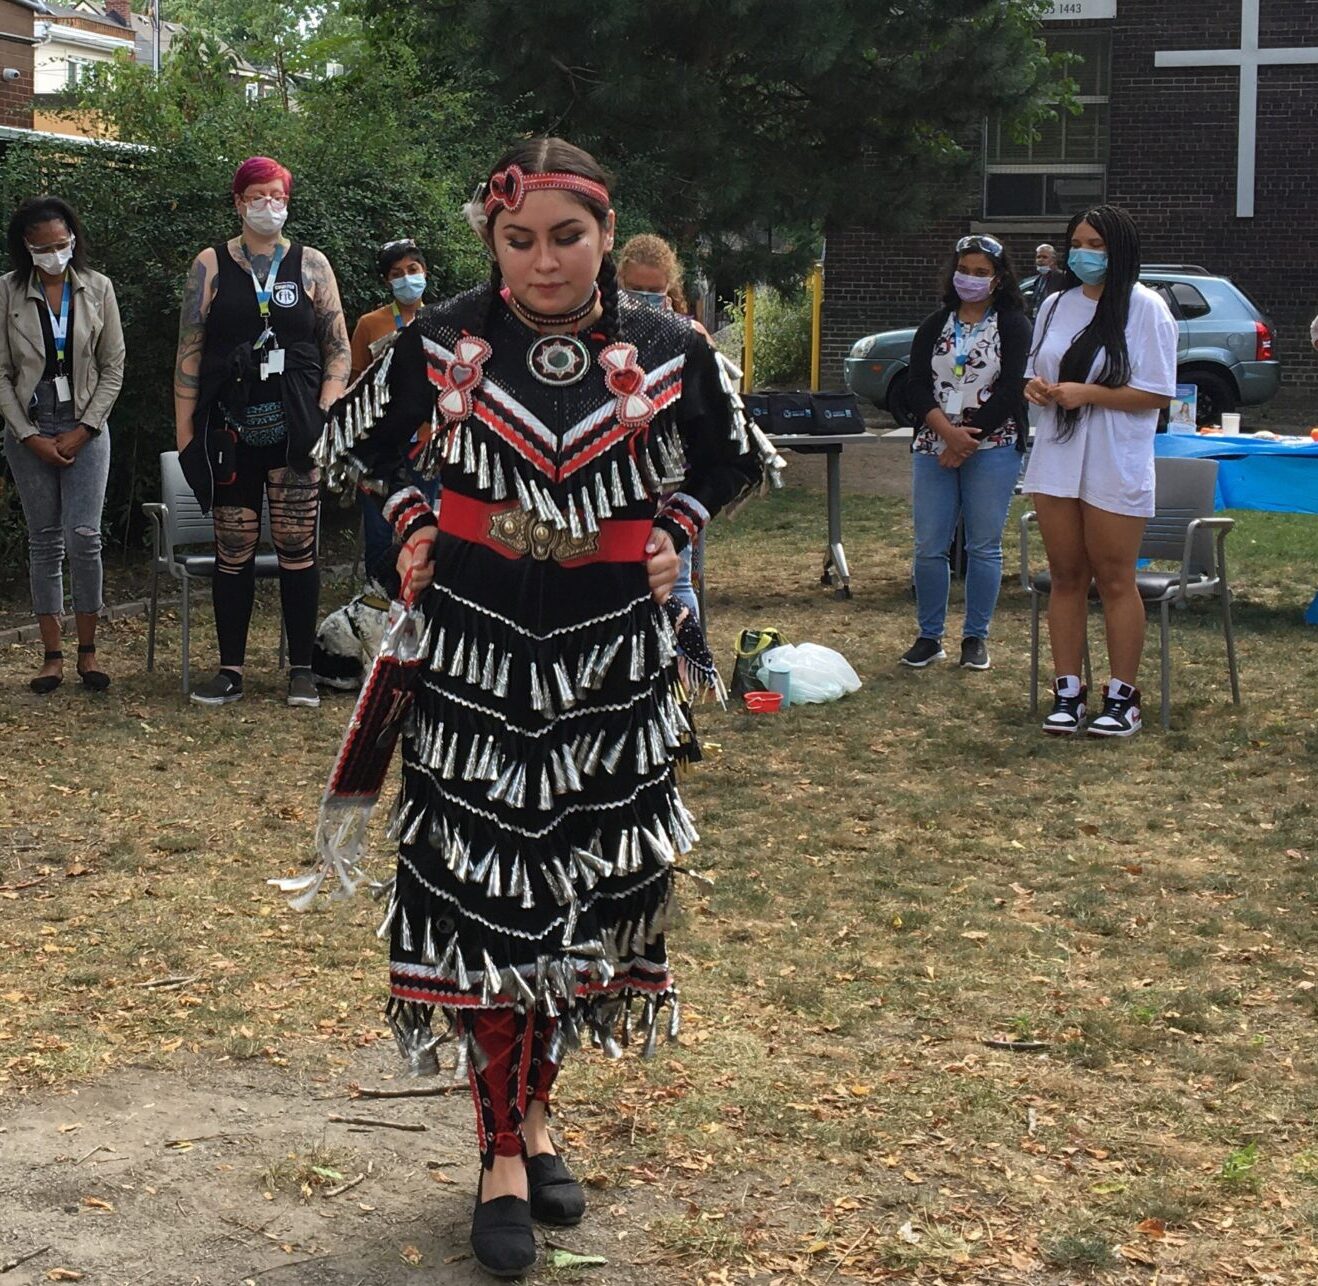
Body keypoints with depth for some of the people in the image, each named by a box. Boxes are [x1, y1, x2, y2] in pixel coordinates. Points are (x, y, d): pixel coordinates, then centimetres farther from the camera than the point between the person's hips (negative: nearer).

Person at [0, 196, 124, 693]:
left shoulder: (97, 289, 0)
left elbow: (113, 368, 2)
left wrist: (82, 430, -6)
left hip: (85, 427, 0)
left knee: (84, 537, -9)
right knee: (44, 541, 4)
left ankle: (87, 651, 1)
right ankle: (52, 656, 8)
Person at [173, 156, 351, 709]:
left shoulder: (311, 265, 9)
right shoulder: (211, 265, 7)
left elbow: (338, 349, 8)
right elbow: (190, 351, 6)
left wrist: (327, 416, -4)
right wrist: (184, 428, 1)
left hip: (295, 430, 0)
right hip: (230, 429, 0)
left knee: (297, 549, -1)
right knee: (233, 551, 2)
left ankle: (301, 669, 7)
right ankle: (230, 670, 10)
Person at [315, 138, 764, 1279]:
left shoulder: (666, 351, -3)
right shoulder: (443, 344, -4)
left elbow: (732, 460, 14)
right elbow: (362, 443, 14)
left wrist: (669, 534, 1)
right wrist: (413, 527, 1)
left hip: (611, 660, 1)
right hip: (474, 654, -1)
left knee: (586, 886, 8)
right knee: (487, 894, -1)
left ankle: (533, 1110, 28)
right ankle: (503, 1155, 8)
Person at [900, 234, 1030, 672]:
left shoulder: (1013, 326, 1)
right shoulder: (935, 325, 12)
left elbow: (1010, 391, -9)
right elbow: (918, 387, 2)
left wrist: (967, 441, -13)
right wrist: (947, 431, -15)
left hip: (992, 448, -3)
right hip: (934, 447, 3)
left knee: (983, 546, 1)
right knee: (929, 547, 2)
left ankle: (976, 637, 11)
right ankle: (929, 636, 12)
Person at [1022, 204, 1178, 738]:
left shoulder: (1145, 309, -7)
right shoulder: (1056, 306, 12)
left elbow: (1158, 395, -11)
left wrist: (1087, 394, -19)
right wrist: (1035, 385, -2)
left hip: (1115, 468, -5)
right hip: (1056, 460, 6)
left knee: (1115, 581, 1)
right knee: (1066, 578, 8)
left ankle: (1122, 697, 9)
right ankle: (1068, 692, 14)